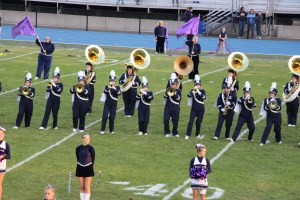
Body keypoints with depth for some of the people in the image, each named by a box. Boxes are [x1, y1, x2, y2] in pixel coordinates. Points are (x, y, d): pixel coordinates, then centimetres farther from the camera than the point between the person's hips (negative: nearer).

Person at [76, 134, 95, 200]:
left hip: (88, 169, -3)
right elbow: (78, 159, 8)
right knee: (82, 187, 7)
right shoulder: (78, 148, 1)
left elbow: (93, 159, -1)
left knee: (87, 187, -2)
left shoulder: (91, 148, -6)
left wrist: (90, 167, -2)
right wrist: (80, 164, 5)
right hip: (80, 168, 3)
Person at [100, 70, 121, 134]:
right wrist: (108, 88, -38)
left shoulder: (117, 87, 3)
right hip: (107, 104, 0)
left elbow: (119, 93, -18)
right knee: (105, 116, -8)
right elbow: (105, 91, -18)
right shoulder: (107, 87, 4)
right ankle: (102, 130, -6)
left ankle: (111, 130, 13)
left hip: (113, 105, 0)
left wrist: (115, 89, -35)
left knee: (112, 118, 2)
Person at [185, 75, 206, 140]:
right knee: (191, 121, -10)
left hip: (201, 109, 0)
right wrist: (193, 90, -32)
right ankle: (188, 134, -12)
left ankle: (198, 134, 23)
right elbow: (189, 95, -18)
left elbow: (204, 97, -19)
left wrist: (198, 91, -27)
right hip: (194, 108, 0)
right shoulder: (192, 90, 2)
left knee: (198, 122, 5)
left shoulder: (202, 91, 1)